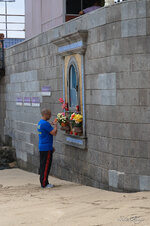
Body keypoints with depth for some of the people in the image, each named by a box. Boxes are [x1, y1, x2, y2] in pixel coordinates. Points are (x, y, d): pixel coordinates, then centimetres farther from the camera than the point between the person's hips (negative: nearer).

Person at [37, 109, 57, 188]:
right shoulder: (45, 123, -17)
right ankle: (44, 183, -2)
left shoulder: (40, 123, 15)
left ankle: (43, 182, 19)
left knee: (43, 166, 13)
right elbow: (54, 133, -19)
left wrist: (51, 147, 24)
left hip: (41, 147, 10)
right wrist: (55, 125, -2)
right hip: (46, 148, -10)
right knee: (46, 166, -5)